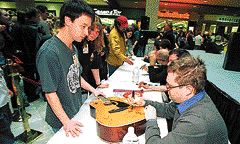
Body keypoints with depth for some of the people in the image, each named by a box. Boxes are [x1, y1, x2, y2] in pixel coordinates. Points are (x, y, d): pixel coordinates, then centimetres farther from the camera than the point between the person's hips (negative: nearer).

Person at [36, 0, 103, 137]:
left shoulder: (73, 48, -1)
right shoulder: (49, 52, -28)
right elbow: (50, 93, -24)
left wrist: (93, 90, 8)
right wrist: (66, 121, -20)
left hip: (78, 112, 8)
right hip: (62, 121, -7)